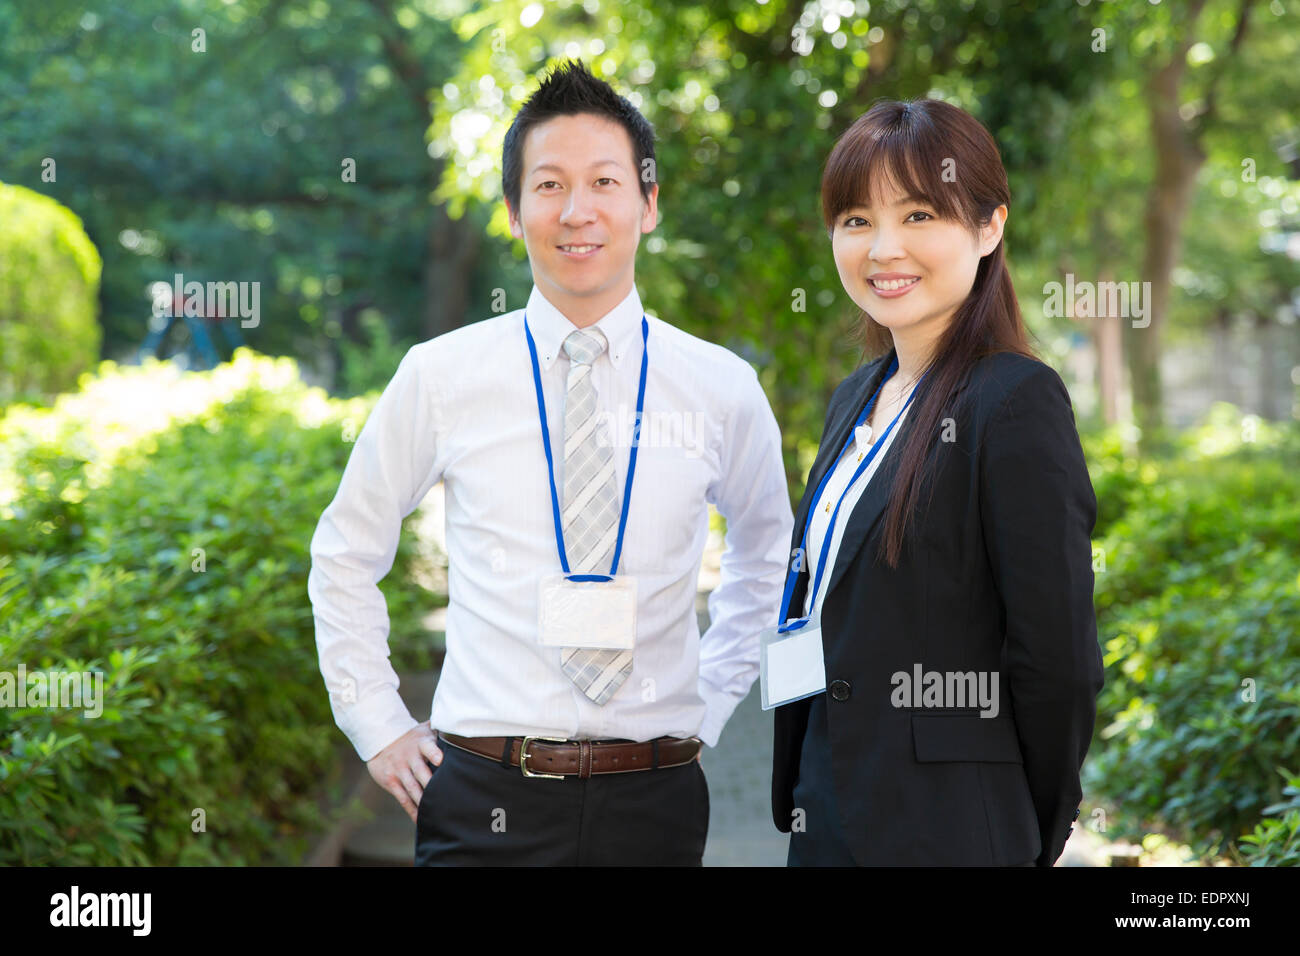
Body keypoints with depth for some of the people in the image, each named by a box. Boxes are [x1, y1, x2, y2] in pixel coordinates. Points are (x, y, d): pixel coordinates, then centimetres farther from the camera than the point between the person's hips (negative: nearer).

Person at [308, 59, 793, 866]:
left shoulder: (722, 389, 3)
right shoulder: (441, 377, 0)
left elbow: (768, 560, 21)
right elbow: (344, 558, 12)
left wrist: (708, 706, 12)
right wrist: (379, 728, 6)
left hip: (653, 799, 1)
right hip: (486, 799, -1)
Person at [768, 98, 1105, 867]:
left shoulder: (1018, 401, -14)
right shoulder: (858, 398, 12)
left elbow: (1059, 658, -15)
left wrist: (1033, 837, -6)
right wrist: (806, 799, 10)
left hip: (942, 832, -7)